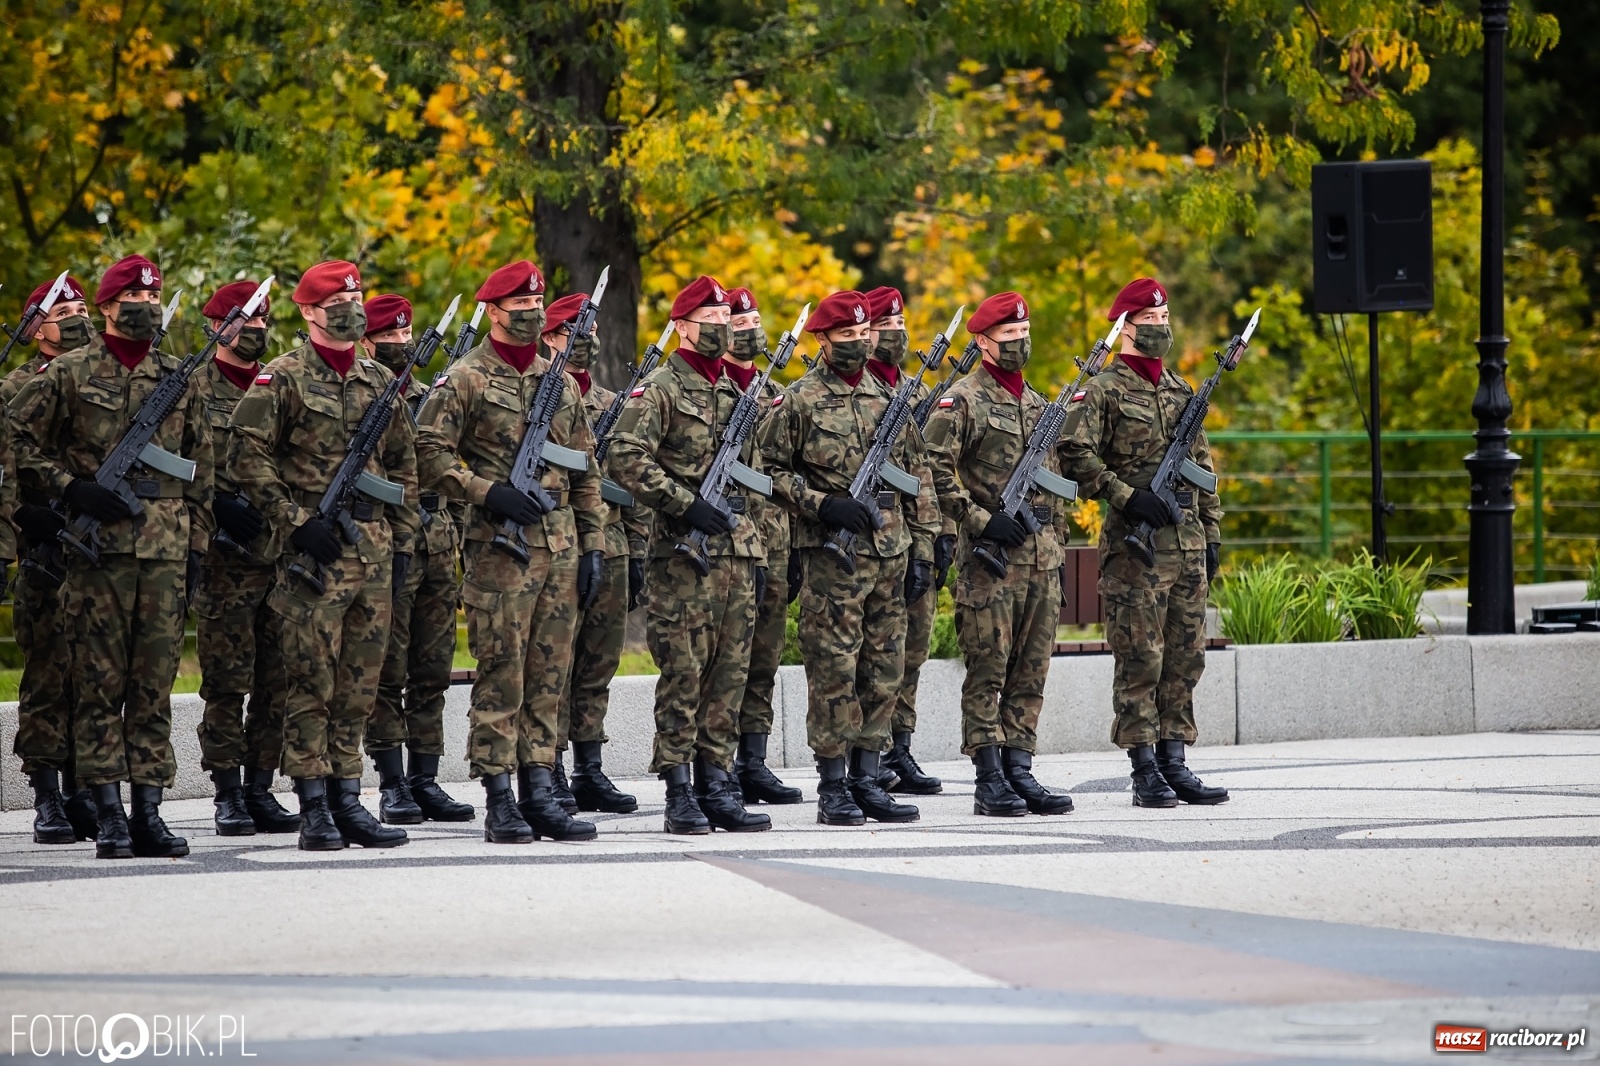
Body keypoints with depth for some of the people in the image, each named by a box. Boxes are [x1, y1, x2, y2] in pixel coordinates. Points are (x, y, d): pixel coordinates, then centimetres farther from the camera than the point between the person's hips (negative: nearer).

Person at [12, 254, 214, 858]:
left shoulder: (178, 379, 13)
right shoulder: (67, 375, 2)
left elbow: (201, 469, 17)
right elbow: (24, 446, 2)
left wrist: (197, 545, 11)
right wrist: (74, 490, -11)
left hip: (166, 552, 3)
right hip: (98, 551, -3)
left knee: (155, 687, 3)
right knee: (100, 684, -2)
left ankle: (148, 812, 5)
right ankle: (109, 817, -1)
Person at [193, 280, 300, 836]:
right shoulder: (194, 389, 0)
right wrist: (219, 504, -17)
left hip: (285, 555, 5)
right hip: (225, 559, -5)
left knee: (277, 684, 5)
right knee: (225, 684, -3)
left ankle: (261, 790, 11)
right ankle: (229, 795, 1)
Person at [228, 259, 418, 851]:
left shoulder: (377, 379, 14)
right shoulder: (283, 378, -4)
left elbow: (402, 463, 20)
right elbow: (246, 457, -10)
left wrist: (403, 537, 13)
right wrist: (297, 521, -15)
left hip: (374, 550, 6)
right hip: (315, 551, -6)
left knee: (359, 684, 7)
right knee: (312, 682, -5)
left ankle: (347, 801, 13)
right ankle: (314, 809, -2)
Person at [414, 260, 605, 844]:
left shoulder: (560, 382, 16)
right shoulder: (465, 379, -2)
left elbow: (585, 471, 18)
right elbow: (429, 453, -9)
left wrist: (593, 544, 12)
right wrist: (488, 492, -19)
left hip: (560, 547, 6)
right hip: (500, 548, -6)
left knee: (548, 677, 6)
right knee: (501, 677, -5)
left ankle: (539, 795, 10)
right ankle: (499, 802, -3)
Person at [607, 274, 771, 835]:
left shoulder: (732, 391, 19)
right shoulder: (660, 390, -5)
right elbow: (628, 460, -17)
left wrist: (757, 551, 18)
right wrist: (687, 504, -21)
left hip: (736, 552, 7)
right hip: (683, 554, -7)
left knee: (729, 673, 6)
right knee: (683, 675, -6)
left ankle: (716, 784, 10)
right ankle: (680, 795, -4)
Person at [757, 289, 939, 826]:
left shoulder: (888, 398, 13)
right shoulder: (800, 401, -2)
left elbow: (917, 478, 16)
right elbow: (771, 469, -2)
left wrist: (922, 550, 10)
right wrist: (822, 504, -16)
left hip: (890, 553, 5)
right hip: (831, 555, -5)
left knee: (884, 668, 6)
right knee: (834, 670, -5)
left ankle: (866, 780, 13)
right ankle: (833, 787, -1)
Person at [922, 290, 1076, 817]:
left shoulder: (1037, 404, 17)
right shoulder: (961, 402, -5)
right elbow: (934, 472, -13)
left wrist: (1058, 548, 18)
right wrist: (980, 520, -18)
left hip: (1041, 557, 7)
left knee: (1031, 671, 6)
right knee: (988, 671, -4)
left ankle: (1019, 771, 11)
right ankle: (990, 781, -3)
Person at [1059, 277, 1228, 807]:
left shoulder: (1180, 391, 17)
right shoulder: (1104, 391, -4)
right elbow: (1076, 457, -13)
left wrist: (1211, 532, 16)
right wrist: (1127, 496, -19)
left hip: (1187, 544, 7)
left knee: (1184, 657, 7)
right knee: (1140, 659, -5)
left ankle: (1174, 762, 12)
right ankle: (1145, 770, -2)